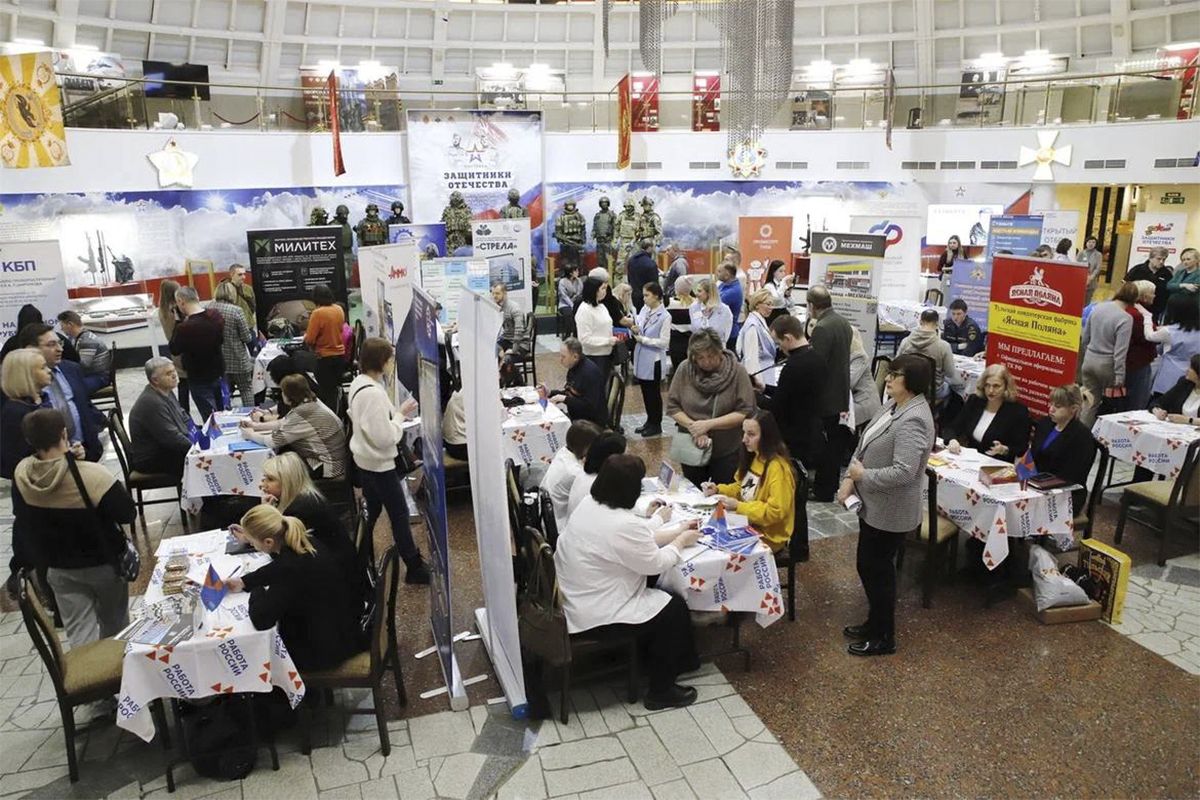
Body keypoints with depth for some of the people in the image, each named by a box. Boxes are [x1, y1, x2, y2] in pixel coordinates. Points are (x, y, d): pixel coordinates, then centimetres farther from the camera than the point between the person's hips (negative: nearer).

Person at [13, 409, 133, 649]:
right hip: (103, 562, -3)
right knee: (114, 626, 21)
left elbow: (20, 513, 6)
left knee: (79, 633, 10)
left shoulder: (21, 474, -13)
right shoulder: (93, 475, -30)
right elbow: (127, 514, -21)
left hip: (57, 568, 3)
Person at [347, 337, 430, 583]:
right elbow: (385, 437, -27)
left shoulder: (359, 382, 1)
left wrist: (396, 412, 3)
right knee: (399, 514, 3)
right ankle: (414, 568, 14)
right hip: (379, 464, -9)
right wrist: (401, 414, -16)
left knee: (371, 512, 21)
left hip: (365, 460, 9)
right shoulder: (373, 393, -29)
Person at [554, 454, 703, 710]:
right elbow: (655, 564, -15)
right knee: (675, 609, 4)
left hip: (576, 598, 9)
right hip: (595, 613, -9)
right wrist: (681, 542, 2)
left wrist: (677, 530, 12)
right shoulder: (624, 525, -30)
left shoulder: (590, 504, -2)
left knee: (659, 595, 21)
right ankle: (661, 691, 17)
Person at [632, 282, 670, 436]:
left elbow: (664, 342, -17)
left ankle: (656, 425, 22)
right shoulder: (644, 310, 2)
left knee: (654, 392, 7)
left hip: (653, 360, -6)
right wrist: (635, 331, -9)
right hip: (641, 357, 6)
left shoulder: (664, 316, -16)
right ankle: (649, 421, 31)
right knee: (645, 391, 16)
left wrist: (643, 339, -17)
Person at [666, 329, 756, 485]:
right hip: (691, 449, 2)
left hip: (727, 452, -2)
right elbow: (672, 407, -4)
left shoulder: (736, 371, -12)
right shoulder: (684, 370, -8)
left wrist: (708, 424, -21)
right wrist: (694, 426, -19)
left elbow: (745, 412, -15)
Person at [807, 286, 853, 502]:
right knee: (836, 443, 18)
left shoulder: (822, 328, -23)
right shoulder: (844, 322, 6)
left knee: (824, 446, 3)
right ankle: (831, 484, 31)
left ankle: (823, 491, 12)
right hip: (841, 394, 9)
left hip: (826, 397, -9)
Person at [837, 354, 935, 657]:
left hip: (889, 512, -9)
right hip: (873, 505, 9)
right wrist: (849, 478, -3)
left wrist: (863, 475, -18)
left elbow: (903, 472, -32)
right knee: (869, 566, 21)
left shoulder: (912, 421, -26)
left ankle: (884, 638, 23)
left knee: (877, 570, 5)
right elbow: (865, 445, 9)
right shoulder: (895, 406, 5)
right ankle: (876, 622, 39)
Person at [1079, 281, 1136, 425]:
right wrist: (1119, 378, -14)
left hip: (1089, 360, 5)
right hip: (1107, 364, -4)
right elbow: (1120, 351, -18)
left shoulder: (1098, 307, 0)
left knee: (1090, 402, 12)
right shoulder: (1126, 318, -17)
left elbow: (1085, 339, 9)